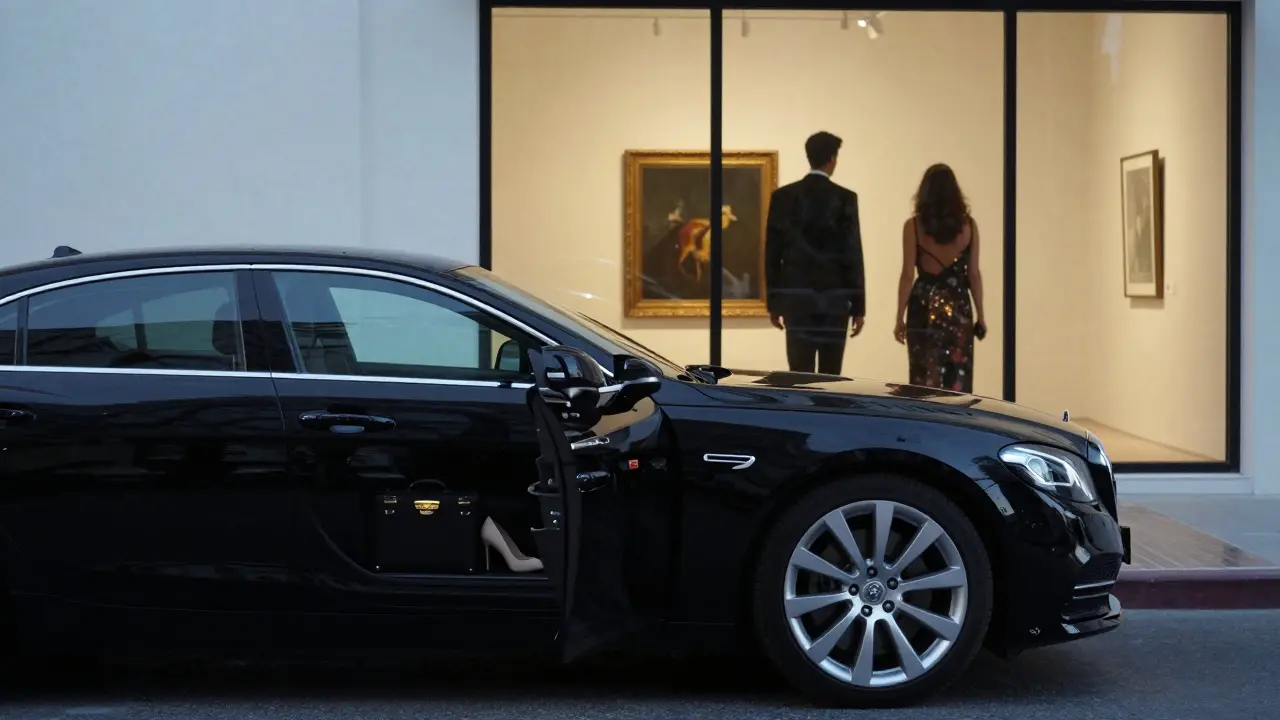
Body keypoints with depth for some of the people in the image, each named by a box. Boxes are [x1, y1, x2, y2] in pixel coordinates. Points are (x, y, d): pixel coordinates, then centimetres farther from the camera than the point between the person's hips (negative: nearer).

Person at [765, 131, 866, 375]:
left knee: (799, 375, 0)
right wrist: (858, 307, -1)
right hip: (835, 299, -1)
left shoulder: (783, 196, 1)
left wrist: (773, 302, 10)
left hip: (796, 299, 2)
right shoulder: (845, 198, -4)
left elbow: (772, 252, 3)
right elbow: (853, 255, -6)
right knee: (830, 376, 3)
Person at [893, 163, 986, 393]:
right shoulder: (968, 225, 0)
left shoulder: (914, 225, -5)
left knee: (925, 379, 4)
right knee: (958, 379, 7)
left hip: (924, 307, -1)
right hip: (959, 307, 1)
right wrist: (980, 315, 9)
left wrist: (900, 317, 0)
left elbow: (908, 275, -6)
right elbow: (974, 274, 2)